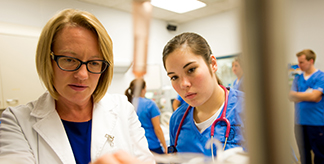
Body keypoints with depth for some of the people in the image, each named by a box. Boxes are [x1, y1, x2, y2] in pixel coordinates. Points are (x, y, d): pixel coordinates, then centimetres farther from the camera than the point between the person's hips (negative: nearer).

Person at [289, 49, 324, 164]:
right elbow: (291, 97, 2)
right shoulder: (297, 78, 11)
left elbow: (314, 96, -14)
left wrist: (297, 94, -5)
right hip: (300, 122, 4)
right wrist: (308, 94, -10)